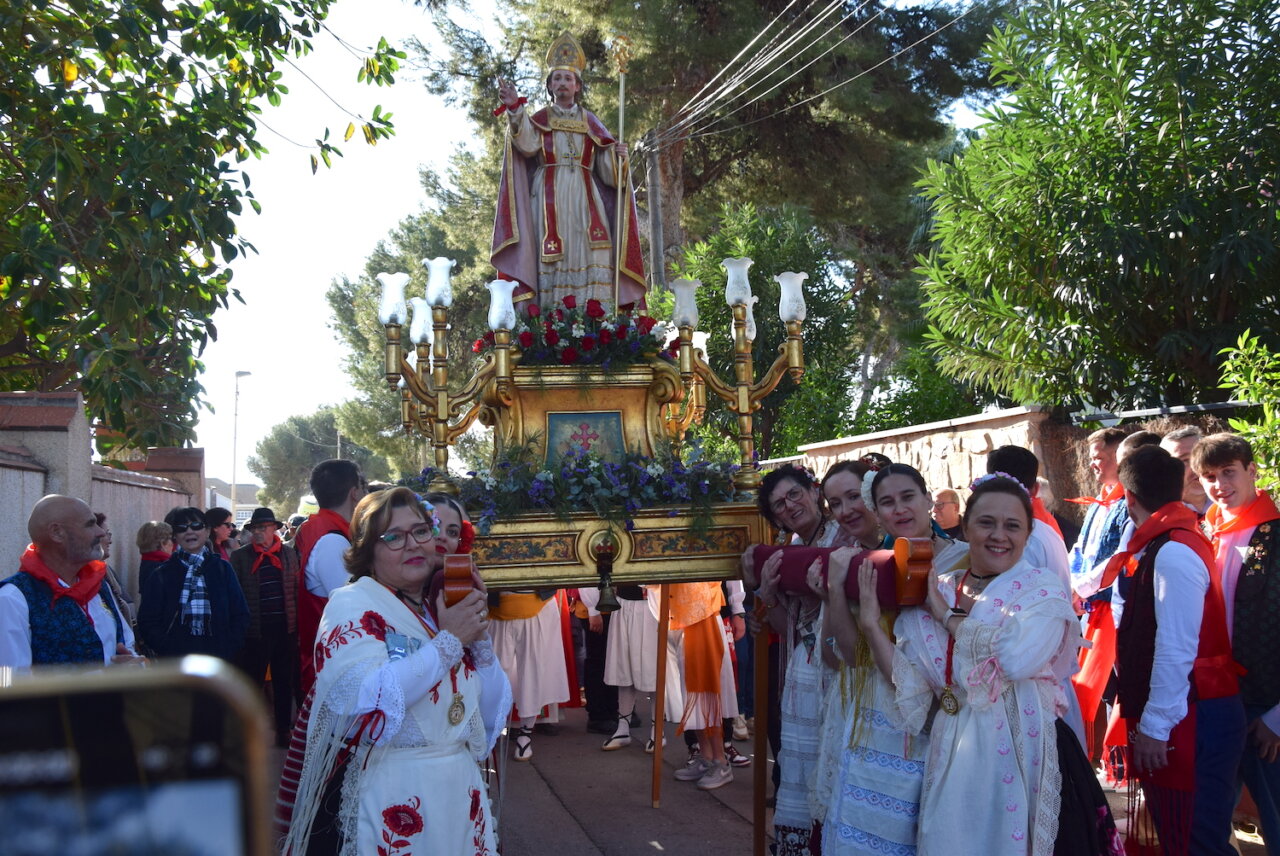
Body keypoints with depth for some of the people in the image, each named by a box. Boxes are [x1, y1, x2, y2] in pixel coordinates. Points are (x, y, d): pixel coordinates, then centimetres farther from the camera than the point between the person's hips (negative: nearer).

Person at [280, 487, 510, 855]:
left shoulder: (443, 610, 9)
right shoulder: (352, 605, -8)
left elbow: (492, 714, 8)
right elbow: (364, 701, -26)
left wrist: (479, 636, -4)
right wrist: (448, 642, -18)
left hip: (460, 793, 6)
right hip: (389, 803, -6)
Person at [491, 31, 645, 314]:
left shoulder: (589, 122, 18)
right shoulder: (540, 119, 12)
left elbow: (605, 168, 14)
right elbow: (527, 145, -12)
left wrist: (617, 155, -7)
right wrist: (515, 110, -24)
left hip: (584, 198, 2)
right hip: (549, 198, -2)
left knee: (590, 257, -11)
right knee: (552, 259, -11)